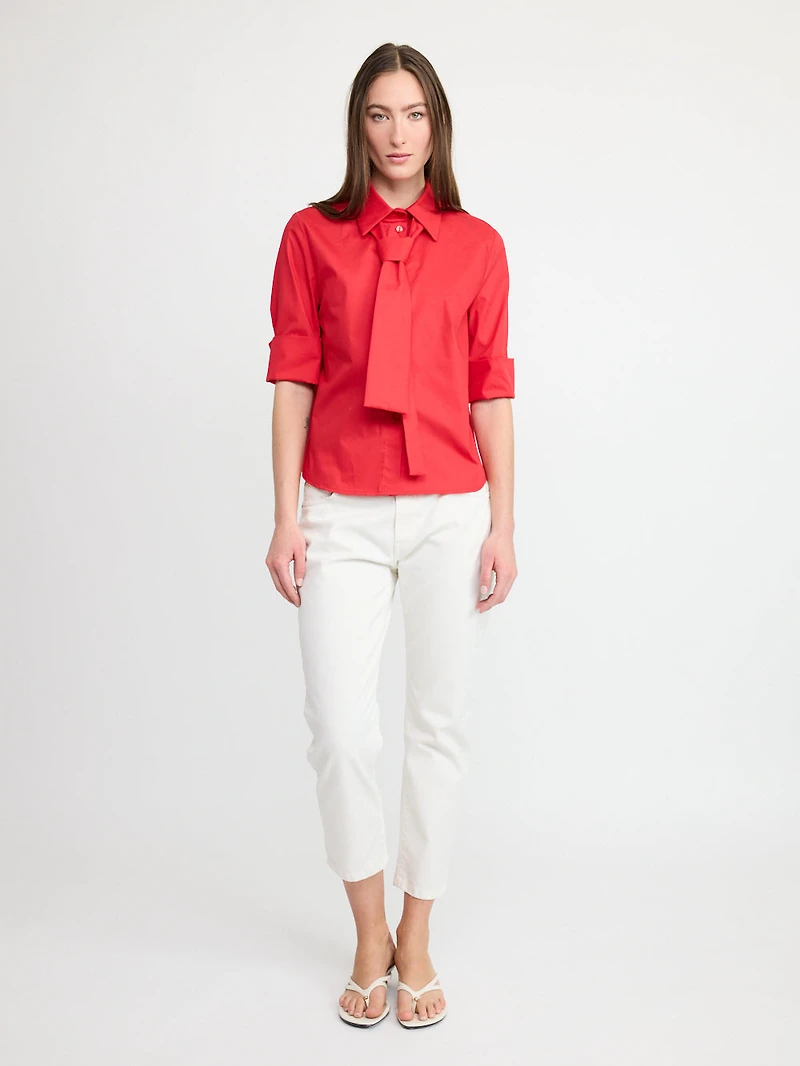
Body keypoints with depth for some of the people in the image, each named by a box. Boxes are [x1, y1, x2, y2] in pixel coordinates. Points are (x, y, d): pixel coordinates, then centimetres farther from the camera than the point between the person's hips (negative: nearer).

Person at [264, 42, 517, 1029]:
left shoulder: (477, 246, 6)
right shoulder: (312, 234, 5)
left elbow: (490, 390, 5)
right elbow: (293, 380, 2)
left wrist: (503, 525, 0)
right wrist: (285, 518, -3)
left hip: (450, 510, 1)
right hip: (343, 513, 0)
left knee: (439, 725, 6)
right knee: (341, 731, -5)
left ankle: (416, 935, 24)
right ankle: (369, 934, 20)